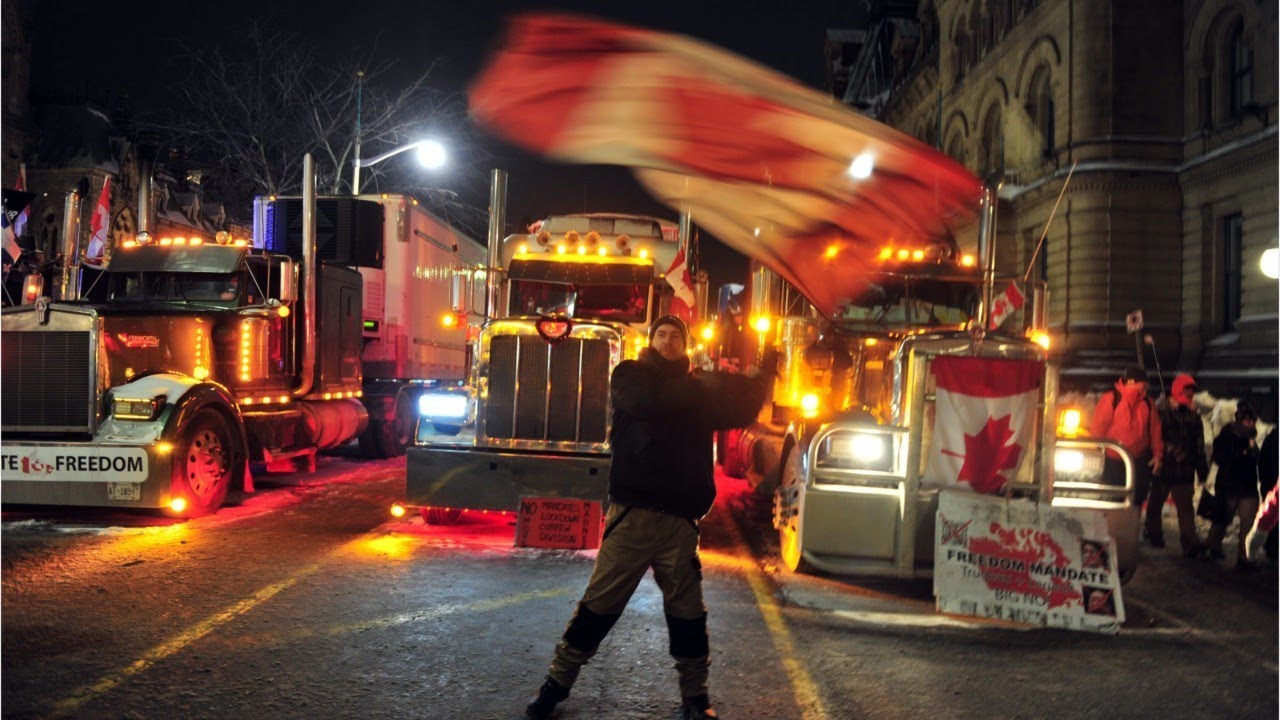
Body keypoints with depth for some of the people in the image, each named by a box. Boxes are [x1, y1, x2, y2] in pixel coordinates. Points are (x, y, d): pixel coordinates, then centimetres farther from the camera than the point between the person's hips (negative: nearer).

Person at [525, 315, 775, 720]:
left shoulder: (699, 388, 16)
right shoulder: (631, 375, 6)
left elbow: (739, 411, 7)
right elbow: (646, 401, -15)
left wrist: (763, 376, -7)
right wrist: (709, 384, -15)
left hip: (680, 519, 3)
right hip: (633, 512, -3)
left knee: (687, 612, 6)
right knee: (599, 603, 0)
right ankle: (557, 682, 13)